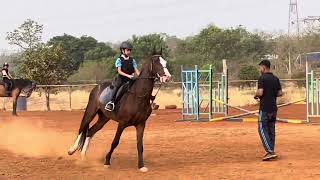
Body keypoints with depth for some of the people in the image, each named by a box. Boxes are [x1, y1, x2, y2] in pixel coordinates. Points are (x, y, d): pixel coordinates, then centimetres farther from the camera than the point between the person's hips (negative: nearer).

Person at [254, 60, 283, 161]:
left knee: (263, 130, -4)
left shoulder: (262, 78, -12)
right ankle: (271, 152, 15)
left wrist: (256, 96, -1)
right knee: (271, 130, 12)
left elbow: (260, 92, -21)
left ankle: (270, 152, -14)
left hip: (264, 108, -7)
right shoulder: (276, 79, 10)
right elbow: (280, 93, 10)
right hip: (273, 107, 7)